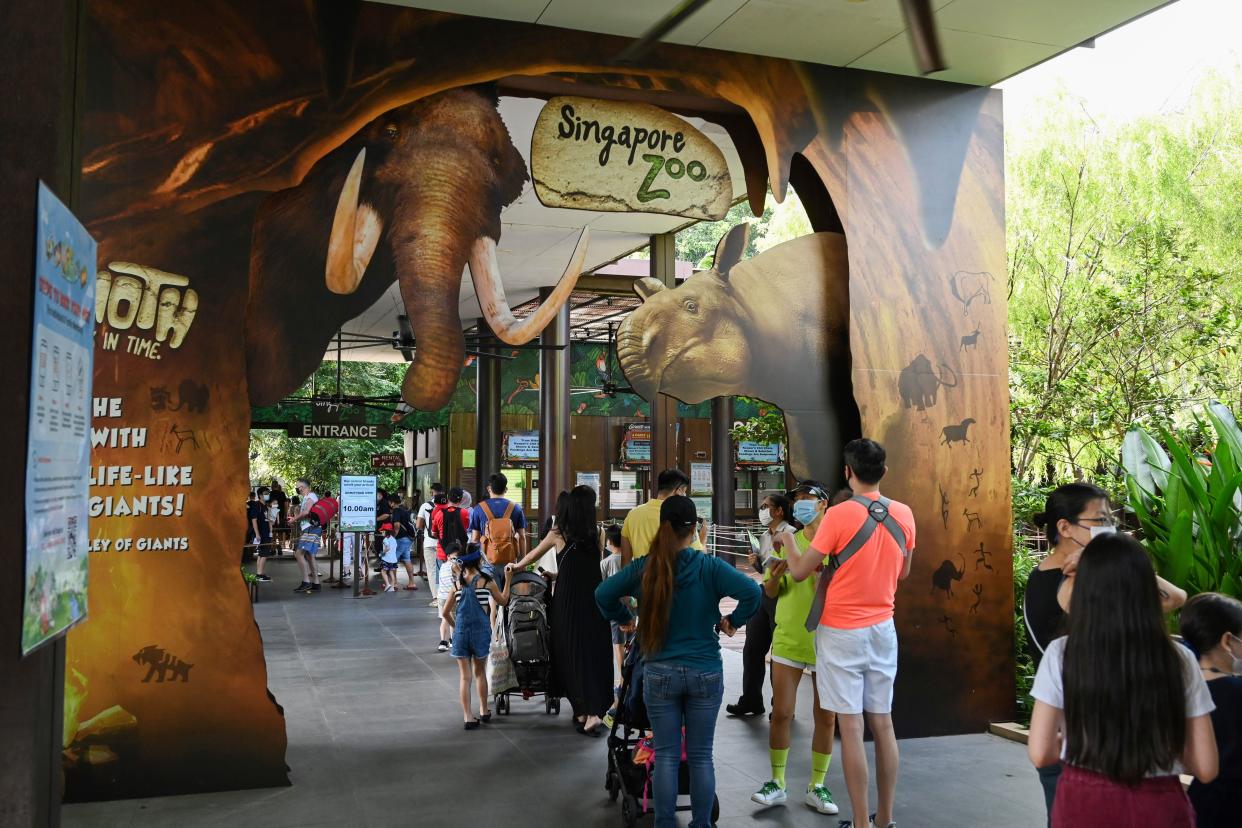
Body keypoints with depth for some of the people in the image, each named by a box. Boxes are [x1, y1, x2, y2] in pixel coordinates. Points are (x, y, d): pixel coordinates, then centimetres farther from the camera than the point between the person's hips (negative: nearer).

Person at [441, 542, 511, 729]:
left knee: (465, 677, 6)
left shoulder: (457, 583, 2)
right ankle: (484, 712, 28)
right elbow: (503, 601, 9)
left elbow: (445, 613, 5)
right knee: (480, 673, 18)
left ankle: (468, 717, 3)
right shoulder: (487, 580, -5)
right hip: (481, 630, -1)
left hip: (461, 631, 1)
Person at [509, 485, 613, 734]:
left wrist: (516, 566, 35)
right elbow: (586, 566, 12)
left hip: (568, 602, -2)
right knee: (595, 654, 8)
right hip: (594, 599, 2)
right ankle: (594, 712, 7)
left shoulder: (559, 533, -1)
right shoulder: (597, 534, 2)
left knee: (571, 654, 7)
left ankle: (583, 712, 7)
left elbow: (533, 555, 15)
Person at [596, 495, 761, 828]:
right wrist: (733, 622, -4)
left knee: (666, 756, 8)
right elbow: (752, 591, -20)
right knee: (700, 756, 9)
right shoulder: (709, 567, -9)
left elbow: (602, 594, 0)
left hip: (660, 673, 1)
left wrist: (624, 618, 15)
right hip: (705, 673, -1)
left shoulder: (644, 568, -3)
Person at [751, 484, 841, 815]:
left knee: (826, 717, 6)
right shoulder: (787, 541, 4)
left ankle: (816, 787, 19)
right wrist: (776, 573, -17)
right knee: (781, 713, 3)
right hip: (788, 639, 2)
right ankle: (777, 784, 15)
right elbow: (770, 592, 5)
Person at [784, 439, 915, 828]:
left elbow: (800, 572, -9)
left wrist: (786, 541, 9)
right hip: (883, 629, 5)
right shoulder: (904, 515, 0)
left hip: (842, 632, -5)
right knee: (882, 723, 12)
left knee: (851, 727, 0)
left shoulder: (840, 514, -16)